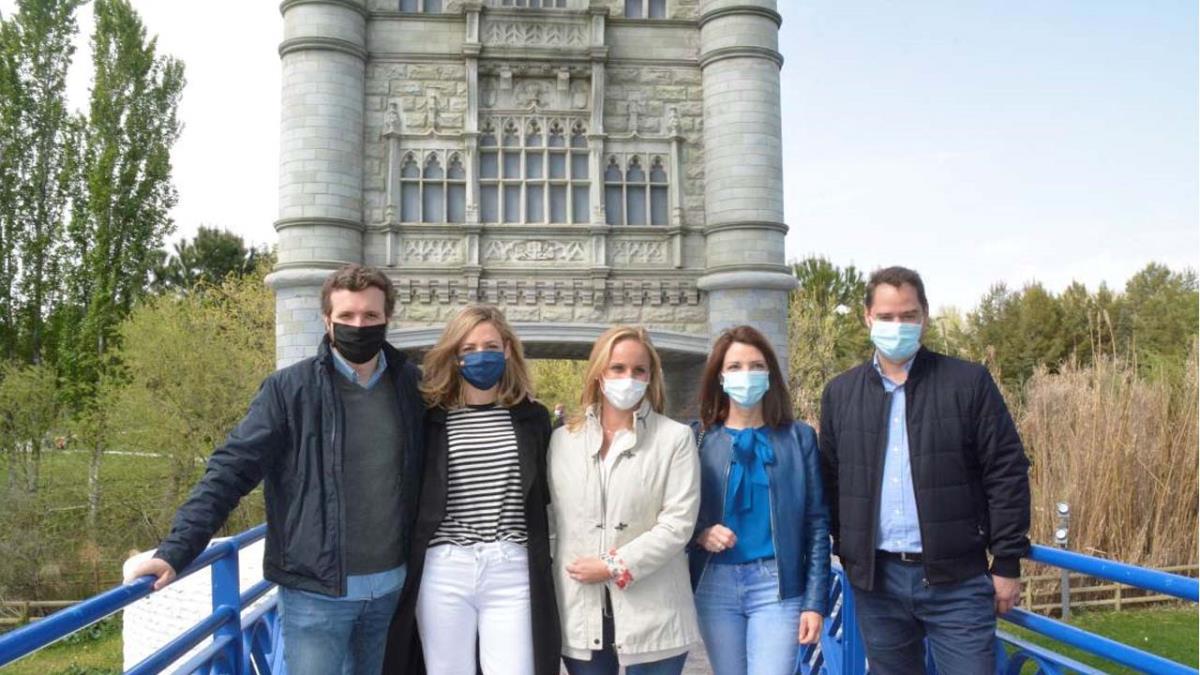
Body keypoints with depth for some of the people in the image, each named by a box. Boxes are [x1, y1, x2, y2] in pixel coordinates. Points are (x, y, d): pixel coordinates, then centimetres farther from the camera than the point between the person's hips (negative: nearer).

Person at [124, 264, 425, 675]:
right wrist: (176, 550, -18)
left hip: (389, 587, 3)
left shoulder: (411, 385, 1)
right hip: (316, 590, -3)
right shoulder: (290, 388, -7)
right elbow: (231, 470, -10)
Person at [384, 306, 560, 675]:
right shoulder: (432, 419, 1)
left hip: (513, 573, 0)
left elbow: (544, 495, 11)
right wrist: (405, 569, 2)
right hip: (443, 572, 0)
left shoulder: (532, 417, 6)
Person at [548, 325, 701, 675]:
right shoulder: (563, 439, 9)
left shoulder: (675, 438, -1)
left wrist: (616, 566, -12)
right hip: (581, 613, 3)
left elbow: (679, 522, -8)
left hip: (651, 615, -3)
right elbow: (555, 518, 11)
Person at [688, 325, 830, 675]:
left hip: (777, 585, -1)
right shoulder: (698, 438, 3)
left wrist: (815, 601, -4)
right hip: (715, 585, 2)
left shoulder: (798, 437, 2)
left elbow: (817, 523, 1)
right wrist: (700, 533, -13)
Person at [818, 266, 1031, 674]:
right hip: (876, 579, 3)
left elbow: (1007, 474, -3)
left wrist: (1007, 562, -5)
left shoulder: (968, 383, -1)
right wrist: (846, 554, 5)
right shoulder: (840, 394, 8)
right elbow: (831, 483, 10)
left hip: (956, 578, -3)